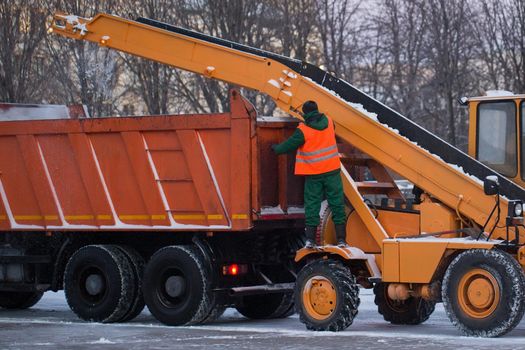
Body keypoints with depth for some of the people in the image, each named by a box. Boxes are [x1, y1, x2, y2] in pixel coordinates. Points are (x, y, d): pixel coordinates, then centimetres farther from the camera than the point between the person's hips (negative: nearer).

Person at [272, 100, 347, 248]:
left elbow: (289, 145, -6)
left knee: (312, 205, 5)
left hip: (313, 173, -2)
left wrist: (276, 148, 14)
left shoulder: (303, 130, -11)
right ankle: (341, 239, 3)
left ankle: (310, 239, 0)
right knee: (337, 203, 5)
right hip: (332, 170, 2)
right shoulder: (328, 122, 2)